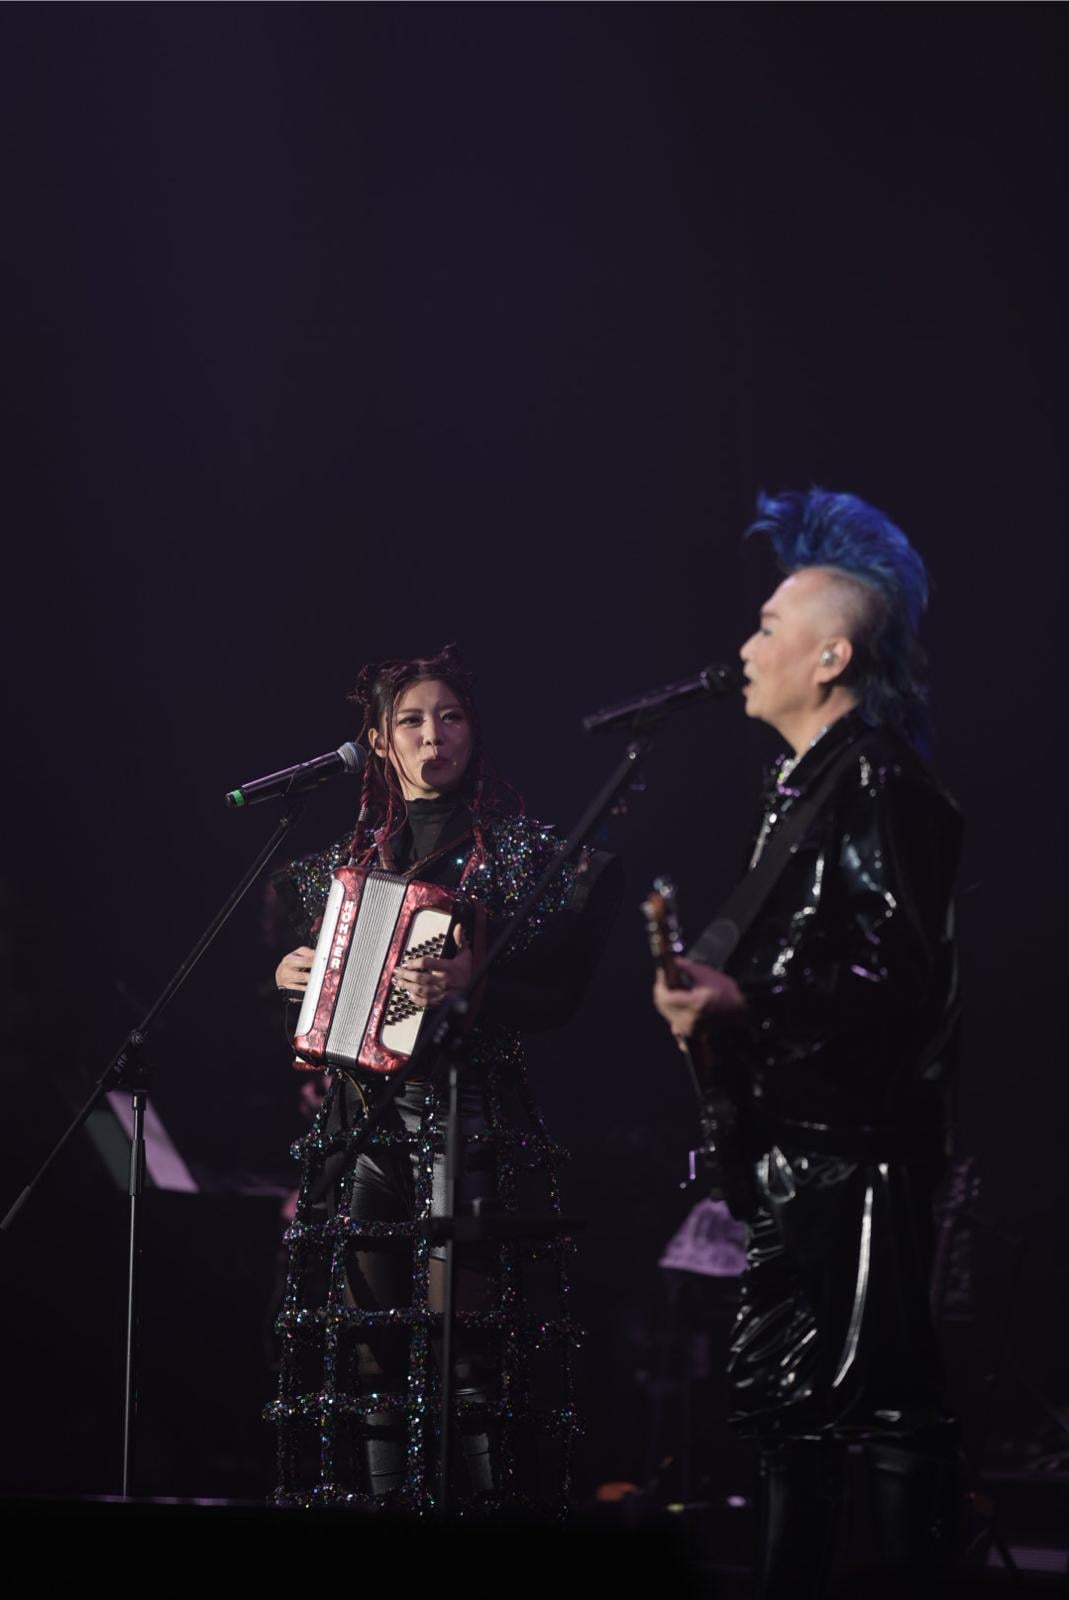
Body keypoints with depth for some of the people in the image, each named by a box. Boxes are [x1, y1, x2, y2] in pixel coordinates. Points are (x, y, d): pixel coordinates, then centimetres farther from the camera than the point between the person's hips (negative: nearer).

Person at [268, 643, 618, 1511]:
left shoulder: (519, 850, 2)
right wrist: (288, 975, 6)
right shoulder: (350, 858, 16)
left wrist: (475, 982, -24)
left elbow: (558, 986, -7)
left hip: (470, 1120, -5)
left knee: (461, 1330, -13)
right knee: (369, 1333, 2)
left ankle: (485, 1499, -12)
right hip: (364, 1116, 5)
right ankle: (383, 1499, 6)